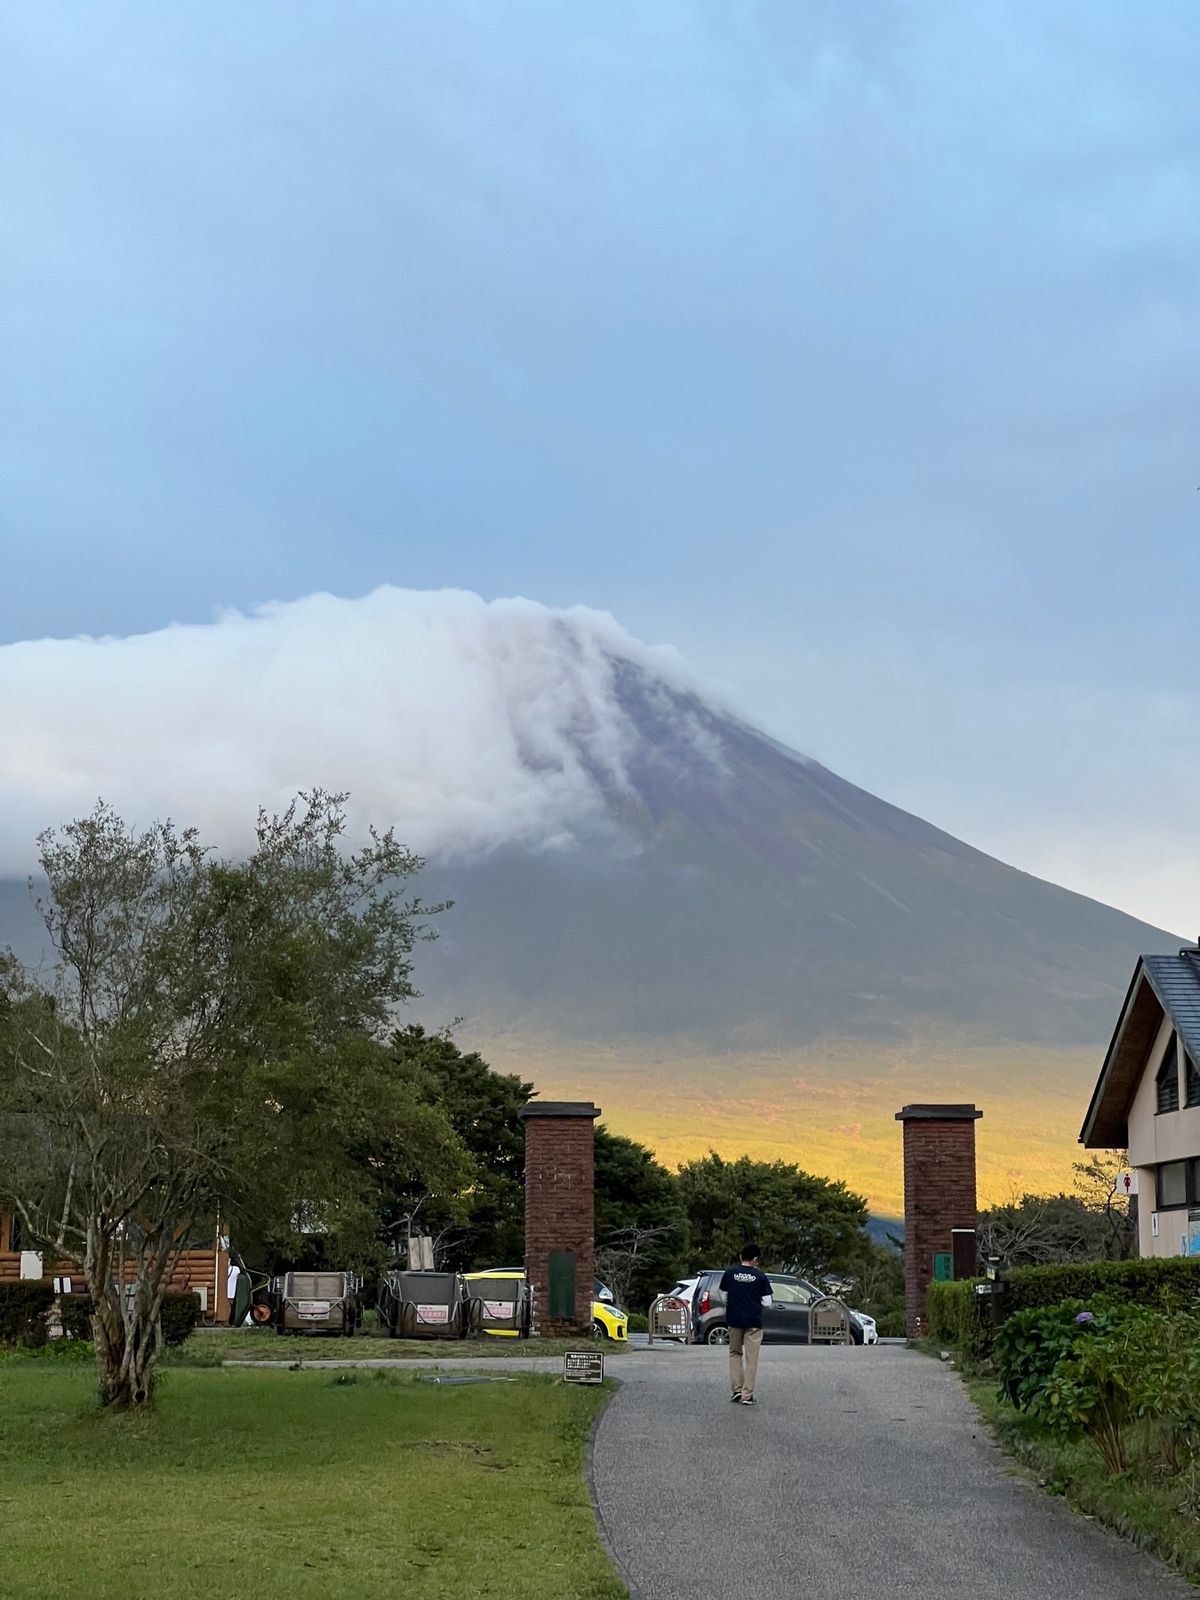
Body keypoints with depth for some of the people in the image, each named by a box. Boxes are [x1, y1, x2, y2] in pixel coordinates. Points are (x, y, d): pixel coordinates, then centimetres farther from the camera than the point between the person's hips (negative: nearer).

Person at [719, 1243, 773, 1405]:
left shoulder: (729, 1273, -1)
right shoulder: (760, 1276, -5)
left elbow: (724, 1296, 6)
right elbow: (767, 1302, -4)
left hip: (734, 1320, 2)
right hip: (754, 1321, -2)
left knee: (735, 1353, 18)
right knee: (751, 1358, 4)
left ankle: (737, 1390, 9)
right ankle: (747, 1395, 2)